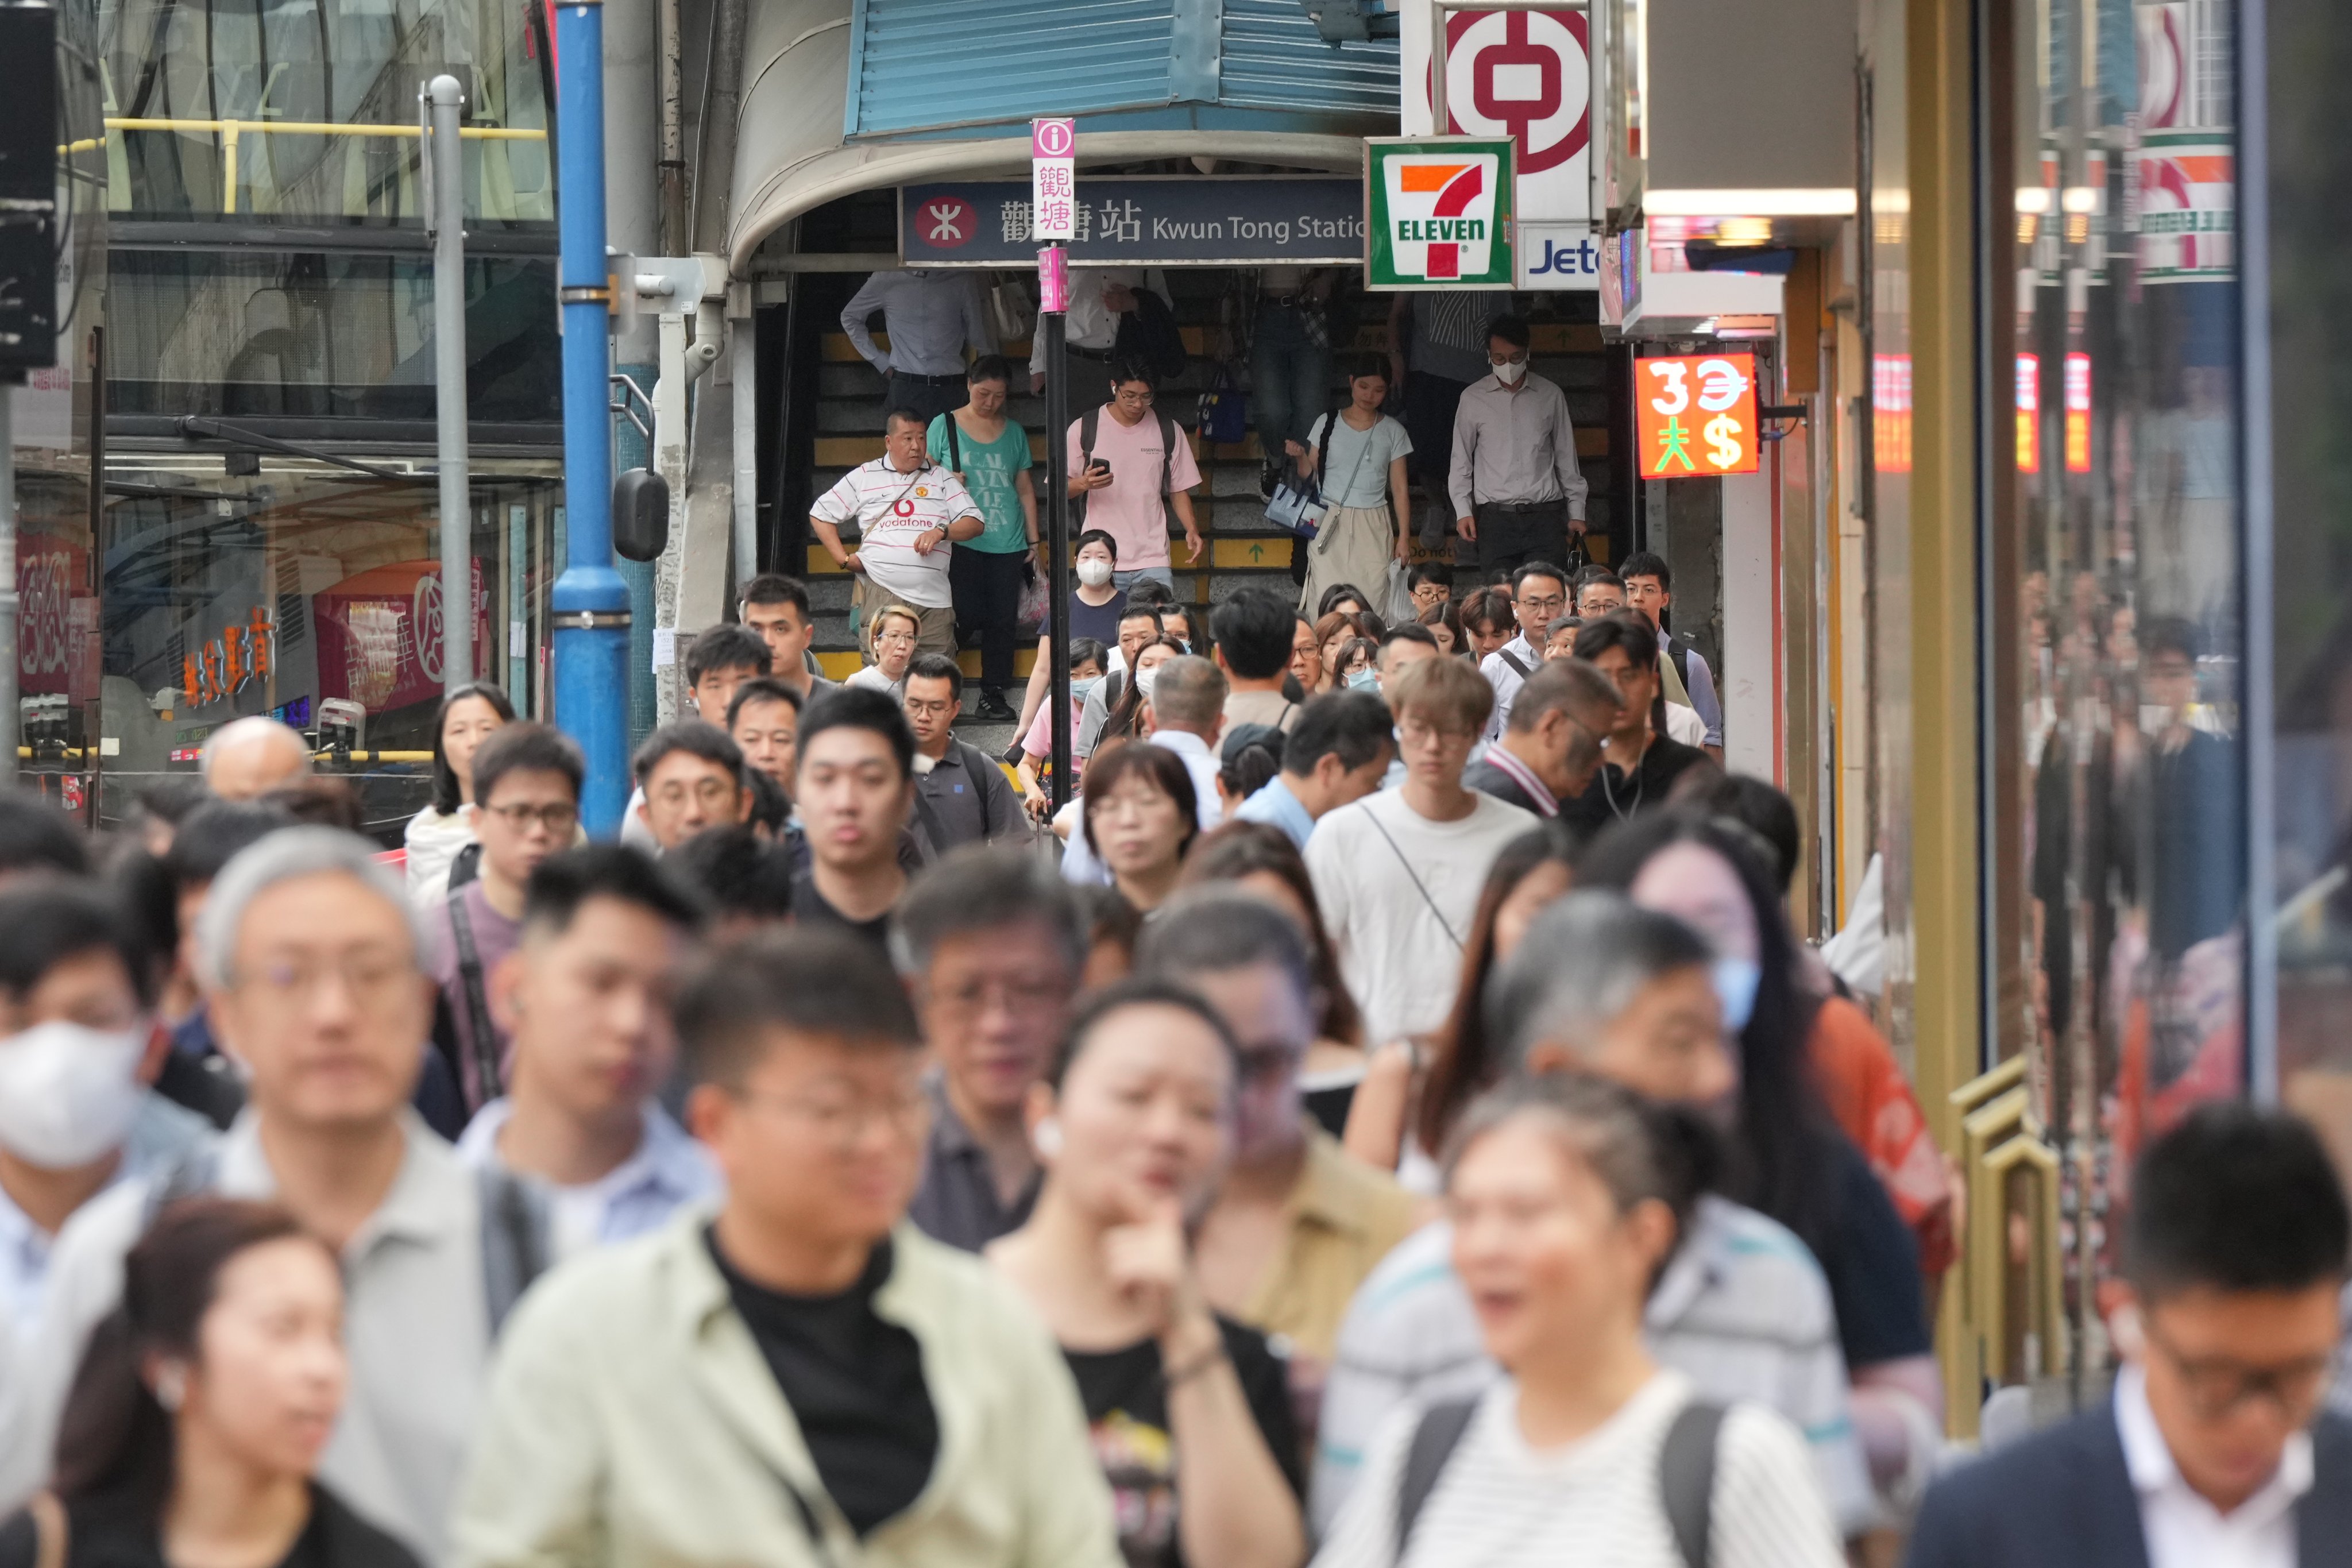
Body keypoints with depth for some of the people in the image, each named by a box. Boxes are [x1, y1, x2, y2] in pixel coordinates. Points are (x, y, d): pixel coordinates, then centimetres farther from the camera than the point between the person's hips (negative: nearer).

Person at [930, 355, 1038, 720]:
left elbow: (1025, 490, 17)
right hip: (962, 540, -3)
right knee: (968, 616, -11)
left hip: (1007, 543, 3)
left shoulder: (1014, 433, 12)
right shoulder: (945, 426, 4)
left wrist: (1033, 540, 13)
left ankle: (994, 694, 6)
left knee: (1002, 620, 0)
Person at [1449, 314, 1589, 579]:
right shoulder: (1474, 399, 8)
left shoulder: (1550, 396, 9)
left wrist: (1576, 512, 12)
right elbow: (1461, 460, 13)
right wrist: (1463, 510, 3)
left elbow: (1566, 458, 14)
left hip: (1545, 516, 0)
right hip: (1495, 517, 0)